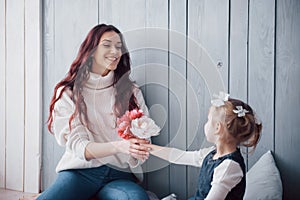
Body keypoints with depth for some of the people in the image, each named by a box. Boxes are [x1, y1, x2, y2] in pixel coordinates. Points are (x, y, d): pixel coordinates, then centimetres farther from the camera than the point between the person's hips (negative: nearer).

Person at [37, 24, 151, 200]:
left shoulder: (131, 92, 12)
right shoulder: (68, 93, 5)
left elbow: (142, 138, 6)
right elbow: (77, 145, -6)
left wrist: (140, 150, -20)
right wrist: (119, 146, -24)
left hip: (120, 174, 2)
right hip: (81, 171, -2)